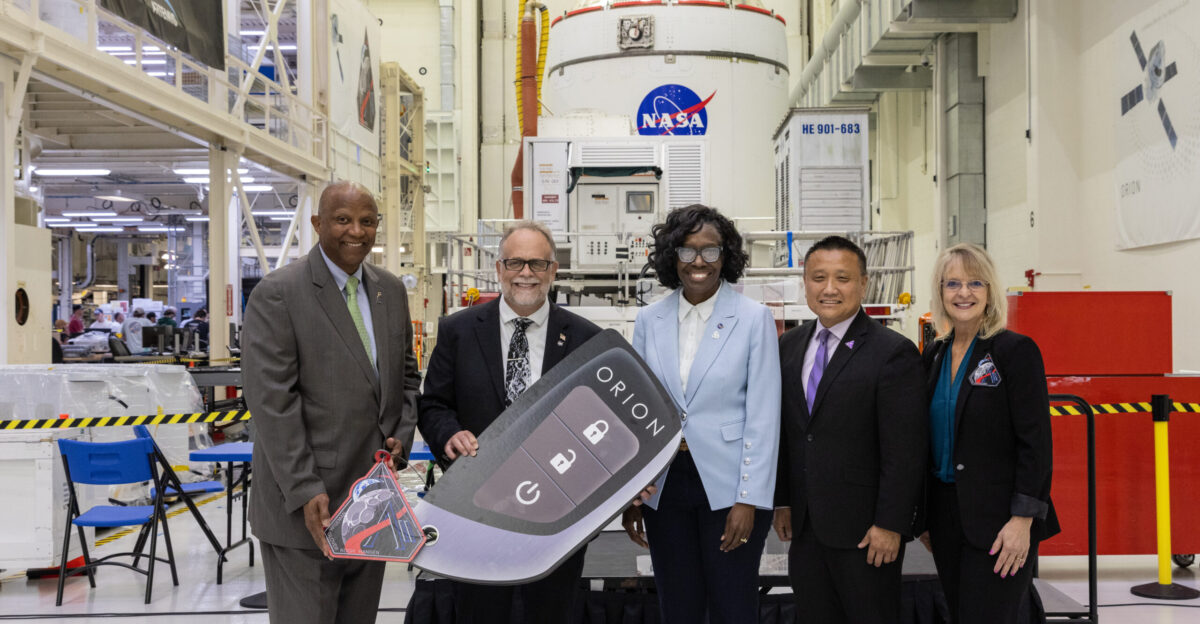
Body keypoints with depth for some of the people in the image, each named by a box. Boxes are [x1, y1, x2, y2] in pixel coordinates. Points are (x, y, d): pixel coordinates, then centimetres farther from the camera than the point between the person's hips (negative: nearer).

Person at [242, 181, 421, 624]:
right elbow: (272, 401, -16)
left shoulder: (391, 291, 9)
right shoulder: (277, 294, -11)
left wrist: (401, 436, 0)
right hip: (303, 506, -6)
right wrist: (306, 492, -19)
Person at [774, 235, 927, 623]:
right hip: (803, 525, 6)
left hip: (864, 529, -5)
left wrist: (890, 525, -15)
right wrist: (782, 501, 10)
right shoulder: (789, 346, 7)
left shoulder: (893, 353, -11)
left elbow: (904, 451, -14)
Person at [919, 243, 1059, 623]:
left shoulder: (1016, 350, -9)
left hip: (996, 521, -6)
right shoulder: (934, 356, 9)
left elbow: (1035, 444, -13)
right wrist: (925, 516, 13)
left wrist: (1023, 520, -17)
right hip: (946, 516, 6)